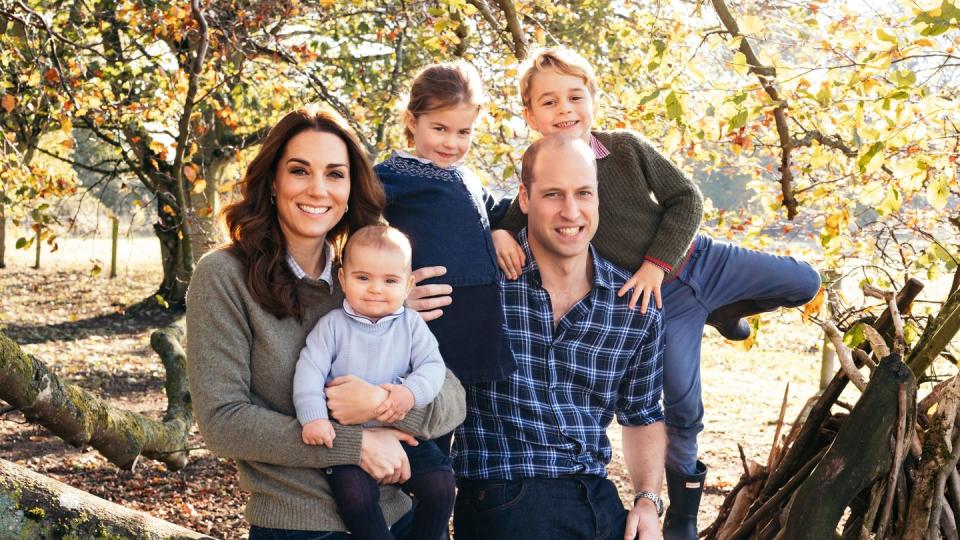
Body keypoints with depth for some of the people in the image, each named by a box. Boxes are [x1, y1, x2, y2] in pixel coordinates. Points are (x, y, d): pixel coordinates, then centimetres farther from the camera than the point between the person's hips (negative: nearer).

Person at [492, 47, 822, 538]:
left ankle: (723, 312, 33)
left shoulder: (627, 147, -9)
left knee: (804, 283, 6)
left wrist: (657, 262, -15)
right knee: (682, 406, -1)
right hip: (659, 300, -3)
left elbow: (686, 199, -5)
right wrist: (500, 234, -26)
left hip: (699, 259, 3)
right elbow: (509, 214, -2)